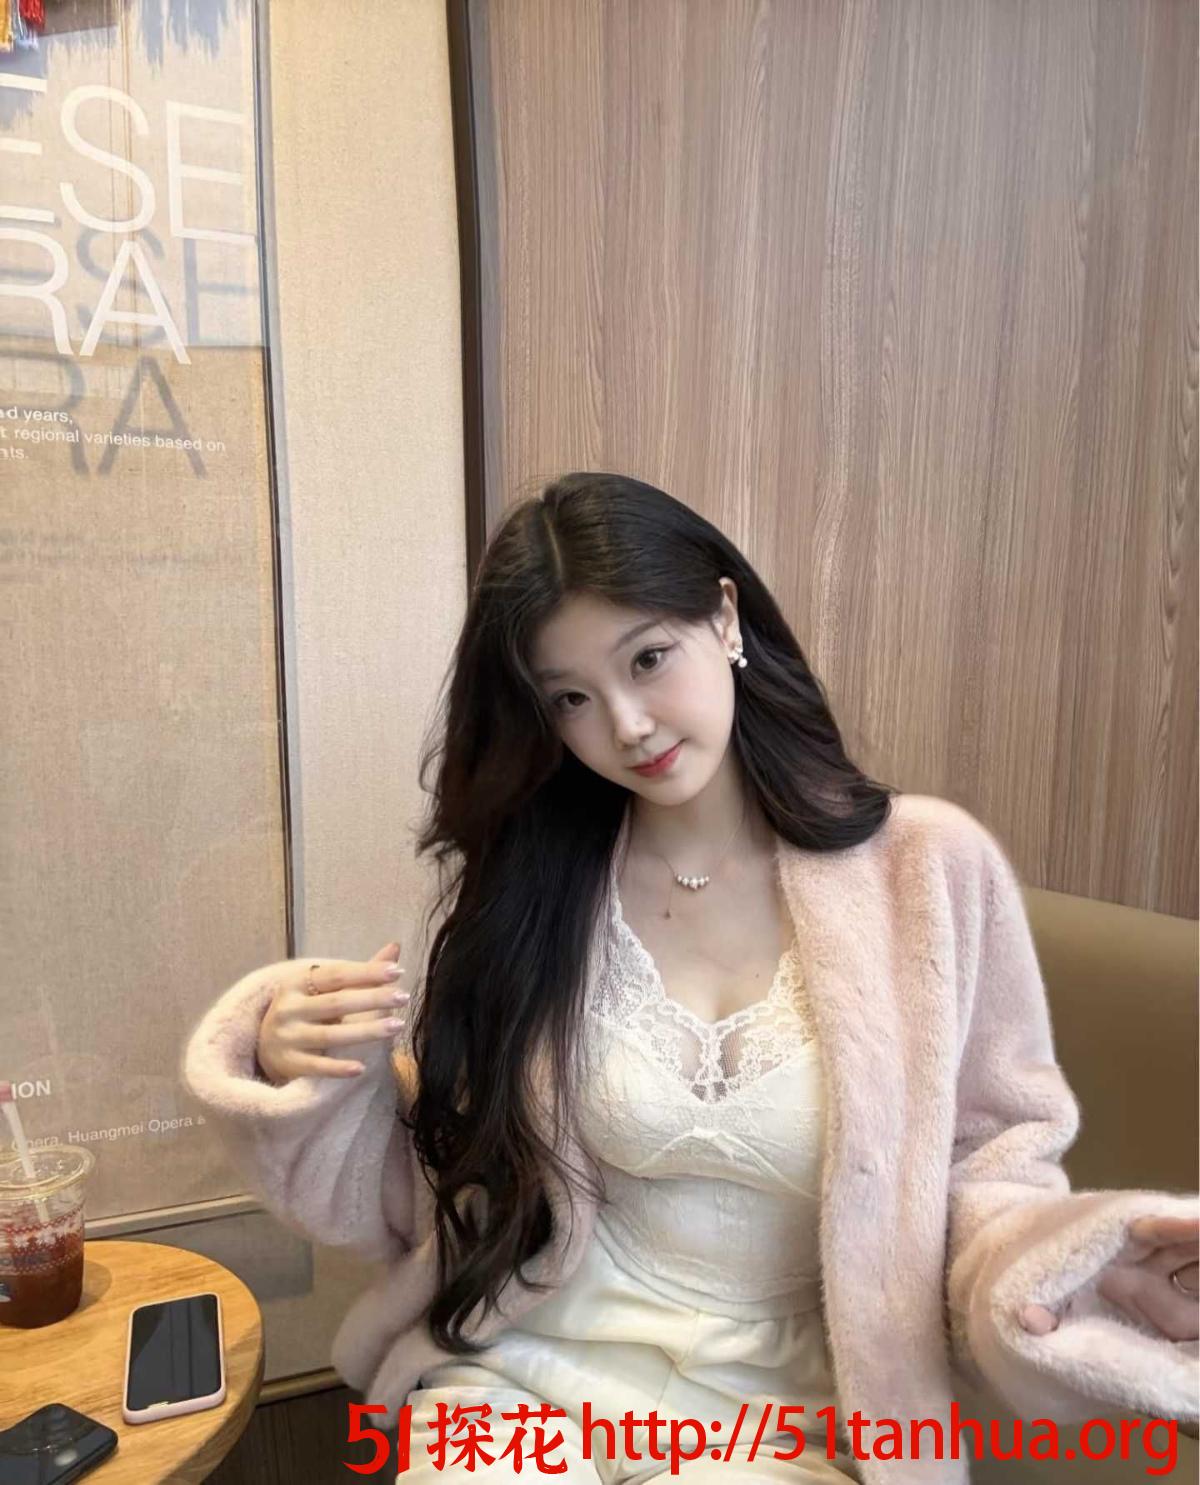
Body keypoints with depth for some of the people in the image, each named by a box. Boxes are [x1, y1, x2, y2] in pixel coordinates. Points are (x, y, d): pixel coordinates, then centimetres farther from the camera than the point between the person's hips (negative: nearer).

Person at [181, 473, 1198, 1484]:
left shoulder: (928, 868, -11)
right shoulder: (512, 886, -7)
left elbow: (986, 1163, -2)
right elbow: (429, 1190, -1)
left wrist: (1089, 1265, -20)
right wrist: (311, 1079, -17)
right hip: (531, 1371, 1)